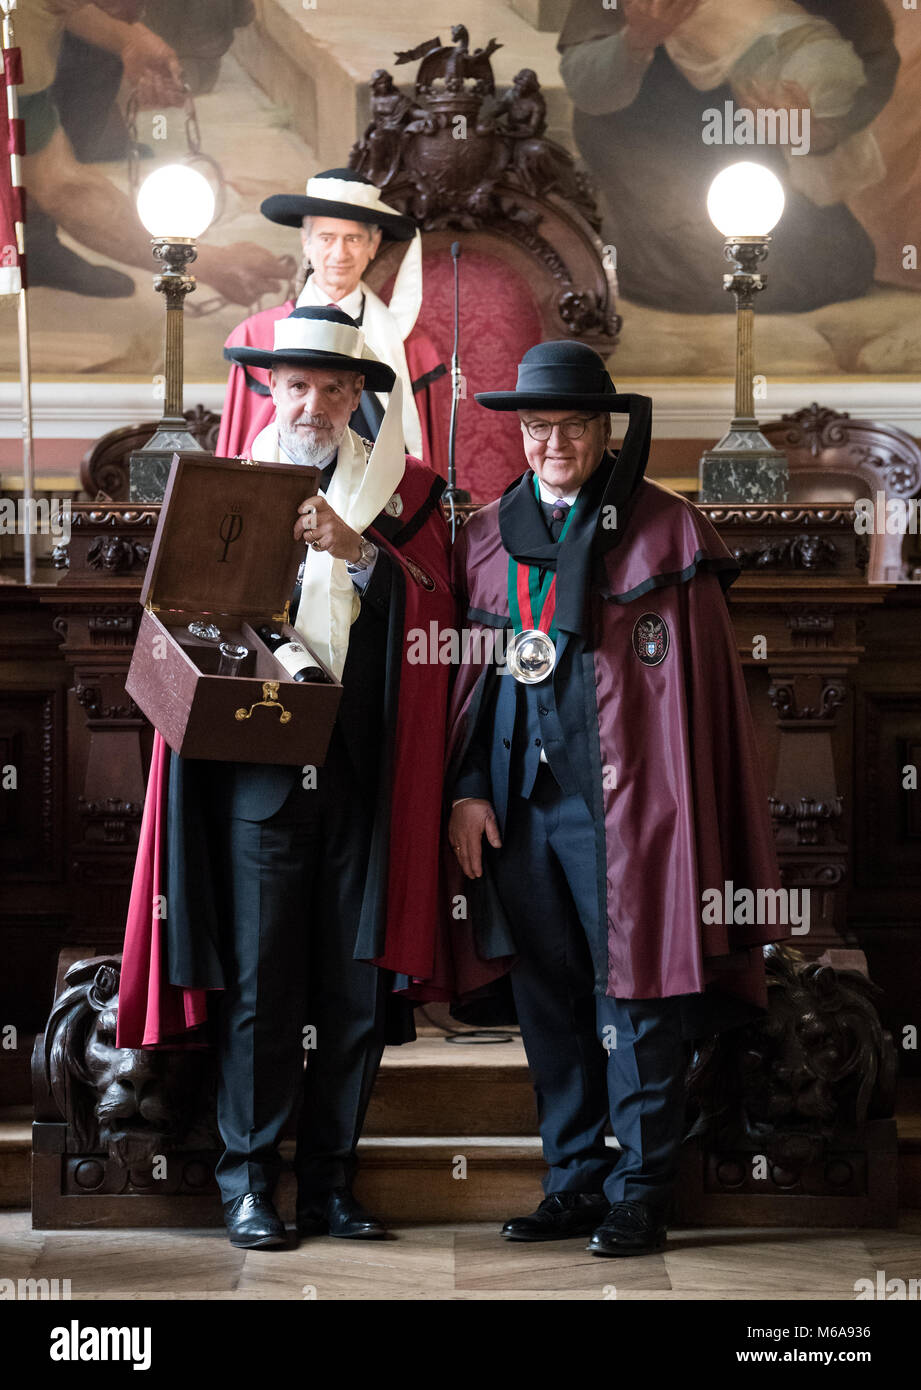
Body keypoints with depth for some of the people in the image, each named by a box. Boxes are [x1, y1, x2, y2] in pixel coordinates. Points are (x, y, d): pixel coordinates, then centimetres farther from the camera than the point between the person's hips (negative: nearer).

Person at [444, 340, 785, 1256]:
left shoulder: (664, 528, -1)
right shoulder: (487, 534, 13)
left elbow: (700, 682, -3)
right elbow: (467, 670, 16)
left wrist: (676, 806, -10)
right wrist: (465, 788, 6)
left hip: (618, 796, -5)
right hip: (515, 796, 5)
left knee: (632, 991, -3)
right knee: (546, 995, 9)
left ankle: (640, 1190, 8)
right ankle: (574, 1181, 19)